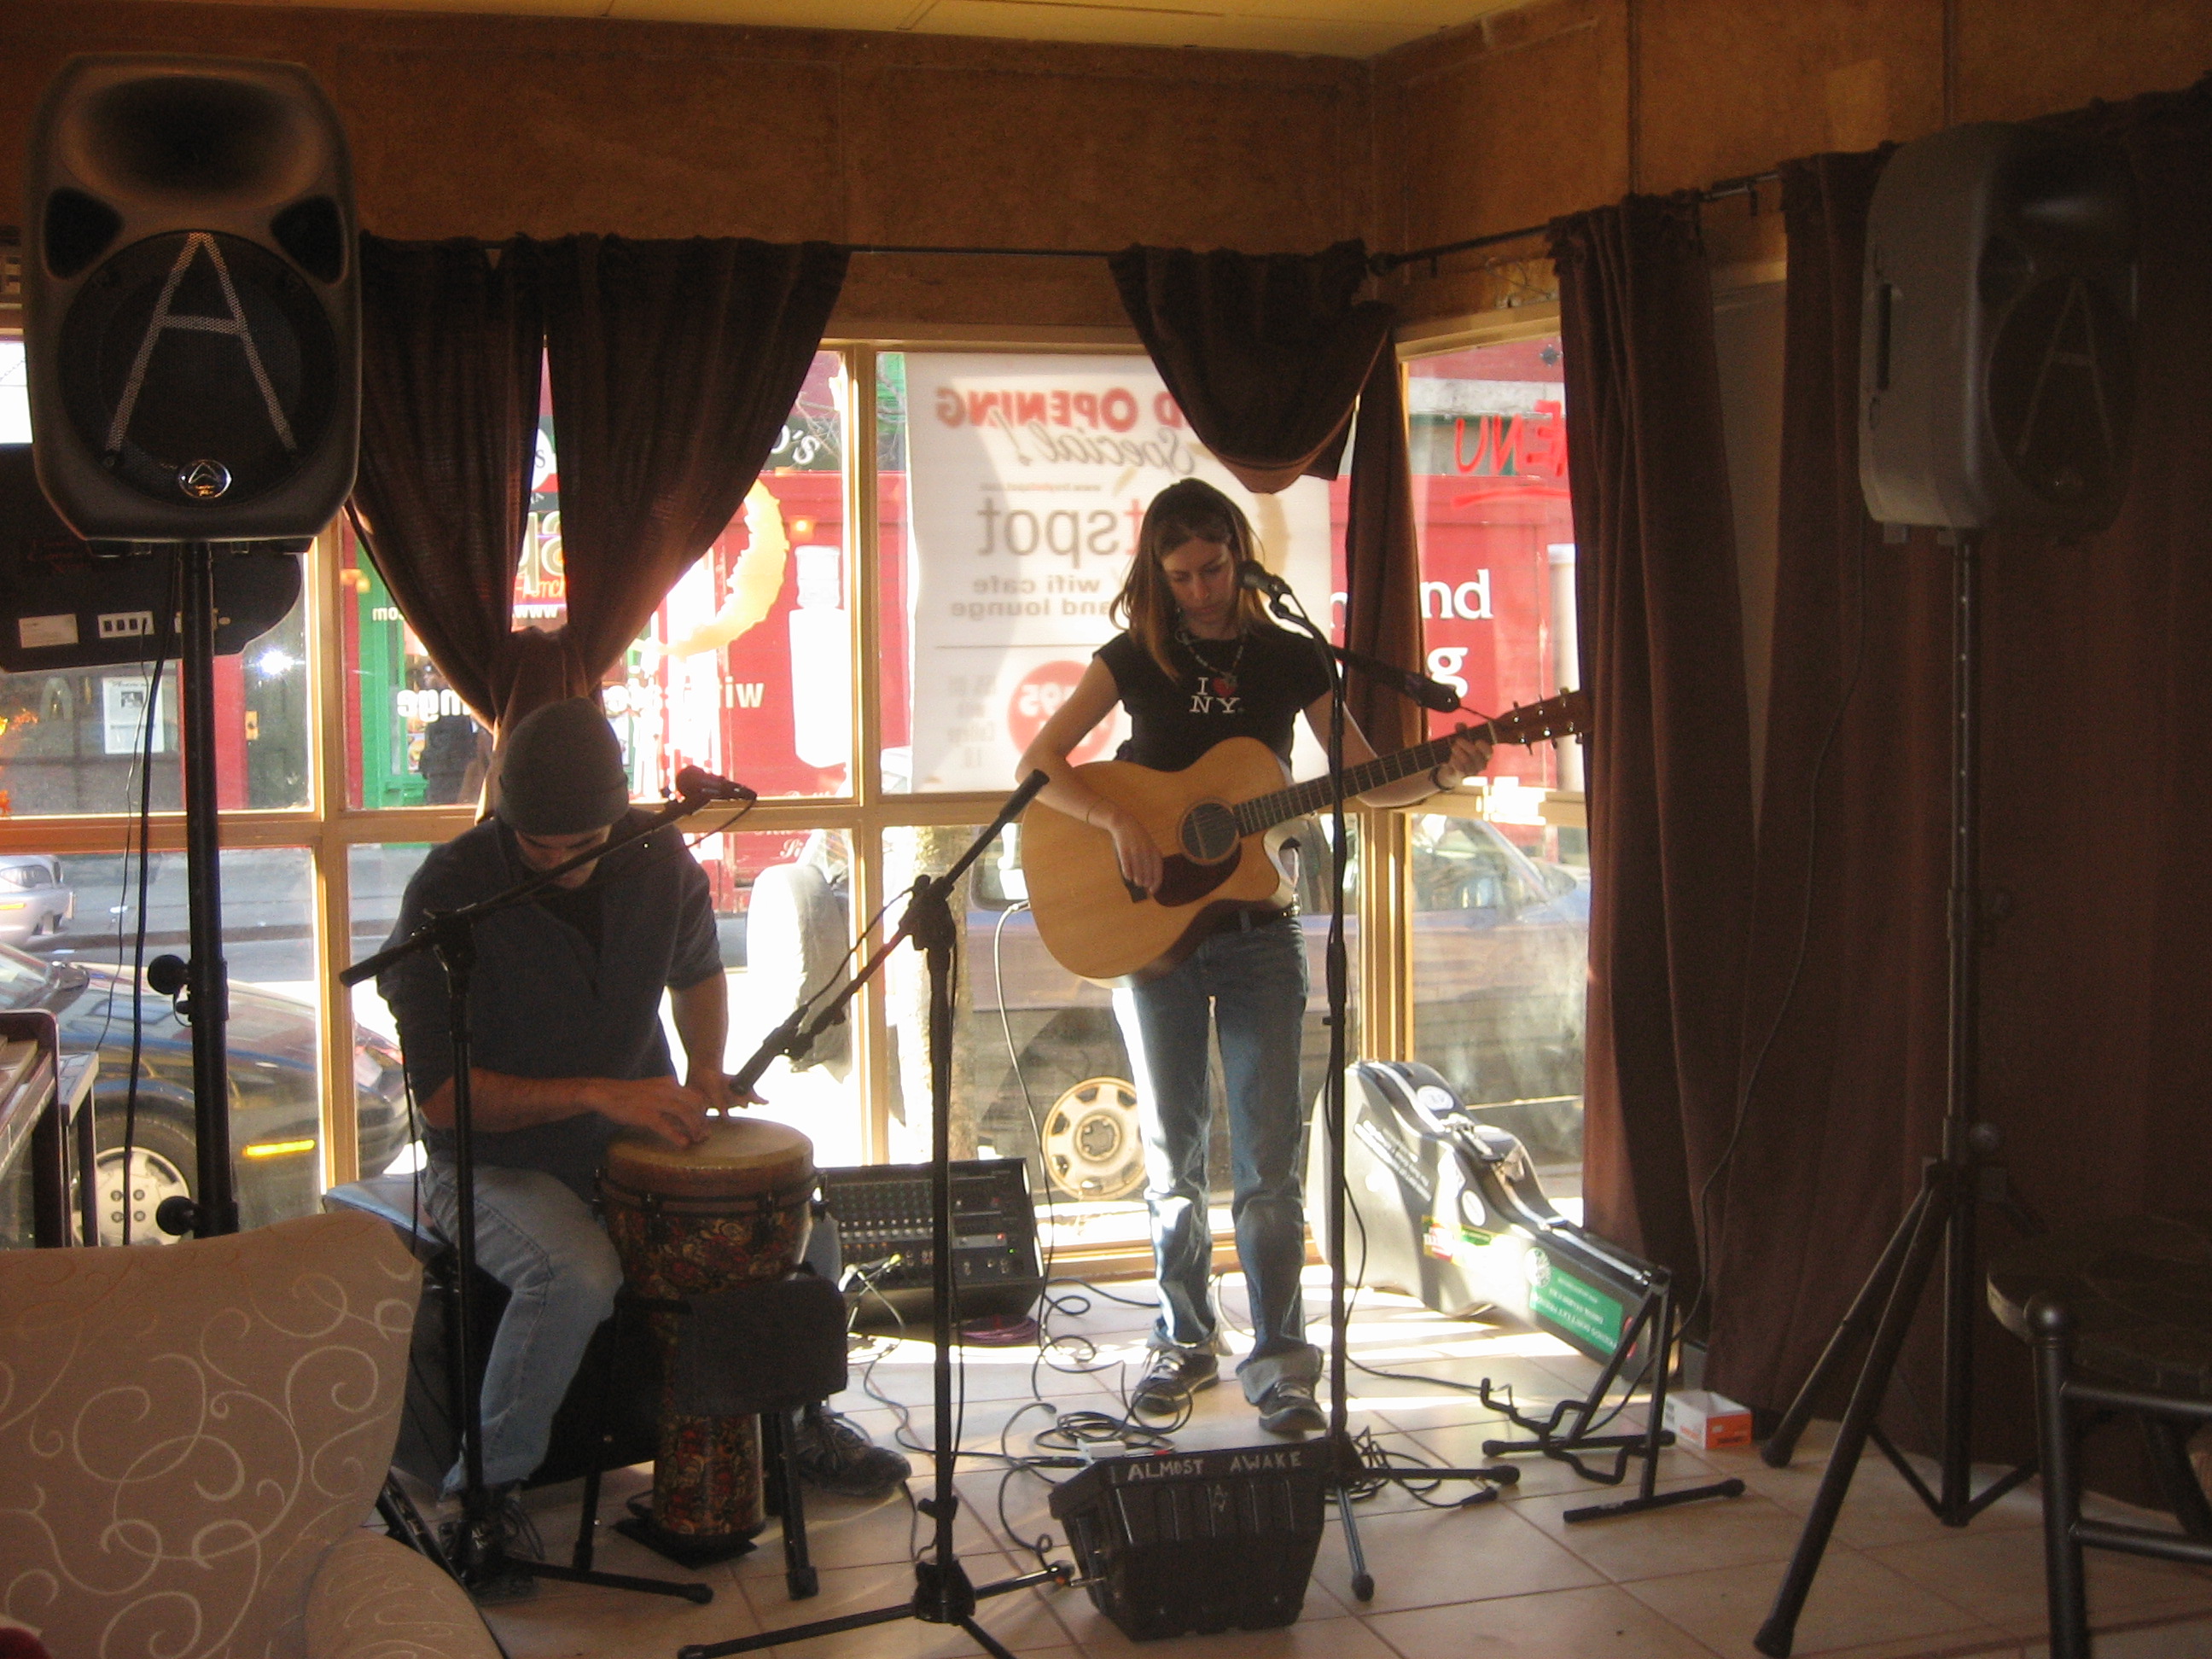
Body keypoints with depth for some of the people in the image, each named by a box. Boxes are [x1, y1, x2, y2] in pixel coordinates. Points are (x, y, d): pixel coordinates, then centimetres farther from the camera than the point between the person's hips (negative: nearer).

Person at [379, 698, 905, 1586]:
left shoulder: (660, 860, -6)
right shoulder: (450, 893, -22)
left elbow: (697, 970, 15)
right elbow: (440, 1095, -22)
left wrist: (704, 1069, -4)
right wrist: (596, 1093, -31)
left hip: (632, 1133, 5)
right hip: (495, 1160, -5)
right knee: (579, 1273, -34)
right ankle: (484, 1489, -12)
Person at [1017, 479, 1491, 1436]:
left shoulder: (1289, 658, 3)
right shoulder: (1136, 656, 0)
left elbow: (1364, 777, 5)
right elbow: (1038, 763, -7)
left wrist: (1439, 776, -14)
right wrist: (1120, 821, -21)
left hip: (1256, 932, 0)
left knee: (1268, 1151, -2)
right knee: (1174, 1148, 9)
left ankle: (1279, 1358, 6)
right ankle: (1185, 1341, 22)